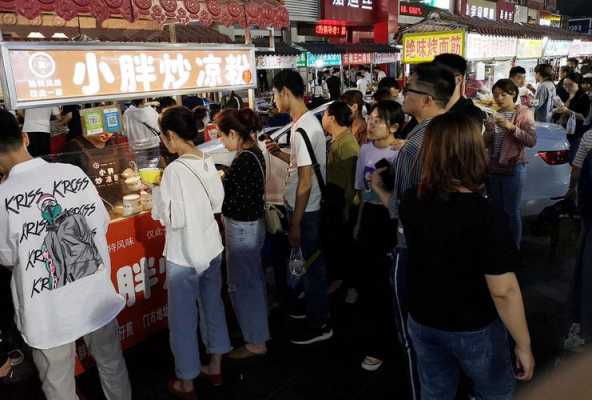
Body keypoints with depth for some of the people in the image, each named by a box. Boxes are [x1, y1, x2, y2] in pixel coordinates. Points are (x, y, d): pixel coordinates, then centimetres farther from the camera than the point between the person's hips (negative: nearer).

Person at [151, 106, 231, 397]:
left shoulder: (175, 170, -21)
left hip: (184, 256, -7)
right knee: (213, 306, 20)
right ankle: (215, 367, 37)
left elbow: (171, 218, -19)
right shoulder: (208, 162, 0)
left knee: (183, 318, 9)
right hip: (211, 248, 7)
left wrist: (156, 190, -6)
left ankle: (186, 384, 24)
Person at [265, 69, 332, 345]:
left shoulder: (302, 130, -23)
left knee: (310, 265, 4)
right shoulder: (308, 121, 7)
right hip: (308, 208, 9)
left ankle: (319, 325, 20)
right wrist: (279, 153, 5)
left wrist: (295, 223, -18)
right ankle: (314, 307, 40)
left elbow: (305, 183, -23)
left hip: (305, 211, -9)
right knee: (310, 262, 22)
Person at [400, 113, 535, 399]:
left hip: (422, 323, 4)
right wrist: (523, 345, -10)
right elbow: (503, 291, -25)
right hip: (474, 330, -4)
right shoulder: (486, 216, -28)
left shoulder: (411, 201, -13)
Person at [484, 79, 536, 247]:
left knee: (512, 211, -1)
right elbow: (485, 143, 11)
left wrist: (511, 127, -26)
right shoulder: (495, 115, 11)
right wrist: (489, 131, -9)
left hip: (513, 170, -5)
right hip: (492, 169, 5)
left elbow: (532, 141, -16)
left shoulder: (524, 113, -4)